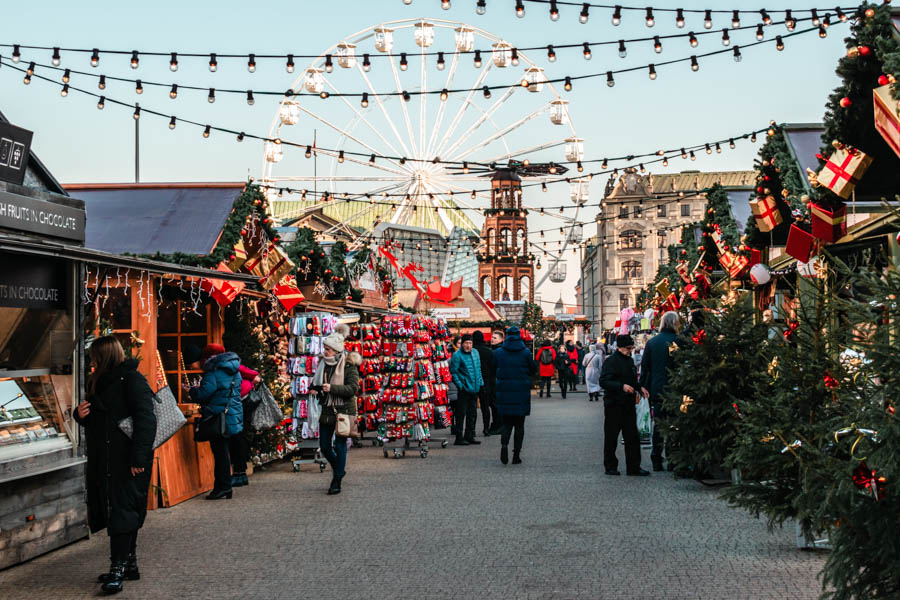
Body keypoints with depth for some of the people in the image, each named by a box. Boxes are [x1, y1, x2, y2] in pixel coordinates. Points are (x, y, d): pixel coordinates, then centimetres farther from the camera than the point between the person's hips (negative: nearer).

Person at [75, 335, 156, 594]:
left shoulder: (131, 379, -11)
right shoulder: (100, 382, 18)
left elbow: (146, 420, -19)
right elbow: (94, 421, 27)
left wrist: (138, 458, -24)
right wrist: (81, 414, 3)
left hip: (127, 461, -9)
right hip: (104, 460, 9)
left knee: (122, 511, -8)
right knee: (113, 511, 13)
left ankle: (118, 567, -5)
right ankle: (129, 564, 22)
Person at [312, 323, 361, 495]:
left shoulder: (349, 365, -12)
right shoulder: (323, 363, 6)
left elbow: (353, 388, -19)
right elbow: (316, 383, 21)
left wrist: (332, 388, -27)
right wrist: (314, 388, -2)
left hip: (344, 410, -6)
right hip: (326, 410, 6)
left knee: (340, 445, -2)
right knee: (324, 446, 10)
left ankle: (337, 481, 11)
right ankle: (339, 470, 36)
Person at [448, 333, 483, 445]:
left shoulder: (475, 353, 12)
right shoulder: (457, 355, -10)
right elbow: (453, 372, -11)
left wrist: (481, 383, 15)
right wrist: (460, 385, -16)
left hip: (475, 389, 7)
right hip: (464, 389, -7)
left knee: (472, 414, 13)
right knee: (462, 414, -5)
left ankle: (469, 436, 22)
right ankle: (459, 438, -1)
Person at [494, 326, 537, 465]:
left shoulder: (499, 353, -1)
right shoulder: (525, 352, -5)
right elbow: (534, 369, 3)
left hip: (504, 392, 1)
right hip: (522, 392, -1)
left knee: (507, 423, 10)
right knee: (519, 425, 8)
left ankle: (504, 444, -17)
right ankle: (516, 455, 5)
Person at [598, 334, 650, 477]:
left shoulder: (630, 361, 15)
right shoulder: (610, 361, -10)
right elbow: (603, 382, -20)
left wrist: (638, 388, 12)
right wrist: (622, 386, -28)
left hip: (628, 404, 7)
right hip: (614, 405, -7)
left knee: (632, 436, 4)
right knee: (611, 437, 3)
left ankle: (633, 467, 9)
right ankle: (610, 466, 13)